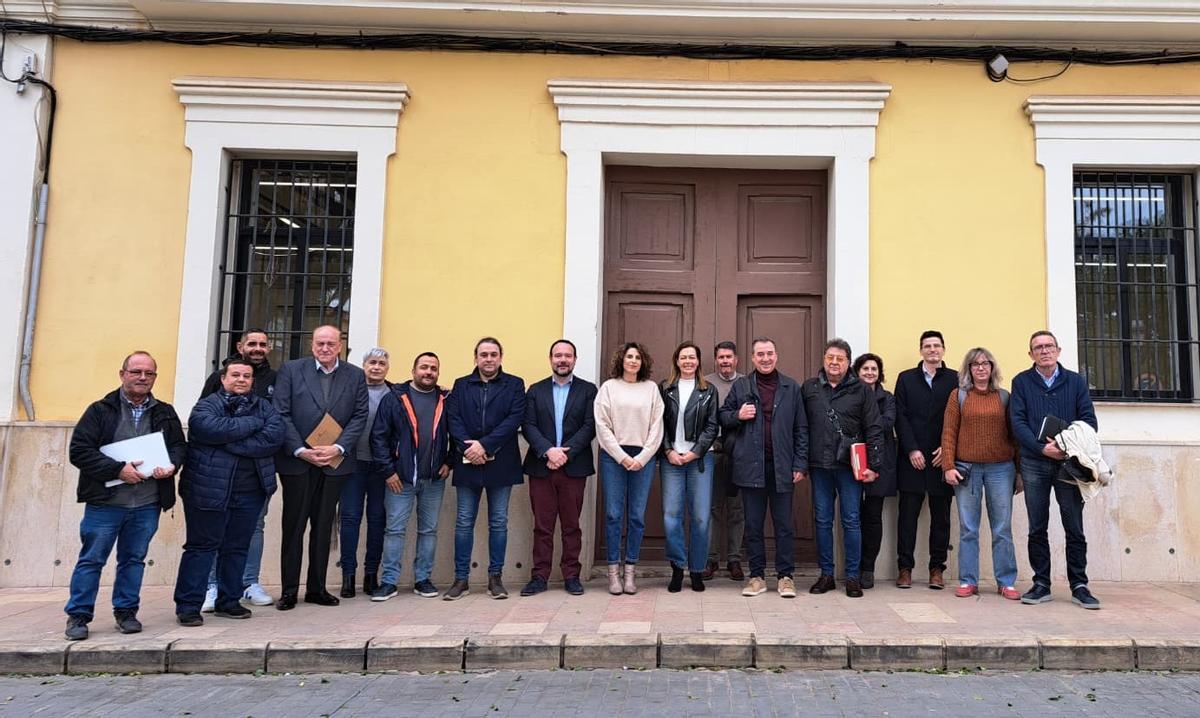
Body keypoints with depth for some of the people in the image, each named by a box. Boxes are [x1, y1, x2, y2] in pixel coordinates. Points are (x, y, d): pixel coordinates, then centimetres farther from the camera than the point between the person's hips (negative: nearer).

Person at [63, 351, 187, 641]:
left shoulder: (165, 413, 9)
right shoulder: (101, 410, -1)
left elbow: (179, 445, 14)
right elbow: (79, 450, -6)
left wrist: (171, 465, -9)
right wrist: (117, 469, -16)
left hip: (147, 505, 3)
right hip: (105, 501, -3)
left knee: (134, 559, 11)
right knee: (91, 559, 4)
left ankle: (126, 611, 24)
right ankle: (78, 615, 16)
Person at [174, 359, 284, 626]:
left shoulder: (264, 407, 10)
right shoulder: (206, 405, 1)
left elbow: (275, 436, -9)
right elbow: (211, 428, -22)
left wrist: (231, 442, -15)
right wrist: (253, 423, -14)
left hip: (250, 492, 4)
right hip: (209, 490, -4)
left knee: (238, 547, 12)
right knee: (202, 546, 2)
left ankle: (228, 601, 24)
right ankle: (188, 605, 11)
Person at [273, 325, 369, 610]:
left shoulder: (355, 376, 6)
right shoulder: (290, 370, 1)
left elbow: (360, 416, 2)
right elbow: (282, 414, -4)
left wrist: (338, 448, -10)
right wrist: (300, 450, -12)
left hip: (335, 462, 2)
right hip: (297, 460, -2)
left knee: (323, 526, 9)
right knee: (293, 526, 5)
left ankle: (317, 588, 19)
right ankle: (289, 590, 14)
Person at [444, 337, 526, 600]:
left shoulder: (514, 385, 5)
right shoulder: (461, 385, 12)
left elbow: (514, 419, -7)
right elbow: (453, 419, 2)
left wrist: (484, 445, -15)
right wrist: (467, 447, -15)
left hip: (501, 463, -1)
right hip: (468, 462, 1)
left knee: (499, 522, 5)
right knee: (464, 522, 4)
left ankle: (495, 577, 14)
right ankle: (461, 579, 12)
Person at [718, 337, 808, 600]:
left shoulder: (791, 387, 7)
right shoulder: (740, 386, 7)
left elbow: (801, 428, 6)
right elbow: (722, 417, 13)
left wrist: (800, 464, -1)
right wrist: (738, 415, -9)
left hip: (782, 466, 0)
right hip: (750, 466, 1)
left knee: (784, 524, 5)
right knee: (753, 525, 7)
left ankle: (785, 576, 15)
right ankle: (757, 576, 17)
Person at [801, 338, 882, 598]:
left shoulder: (862, 390, 2)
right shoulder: (809, 389, 7)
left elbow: (874, 430, 1)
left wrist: (873, 465, -5)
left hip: (850, 466, -2)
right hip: (820, 466, 2)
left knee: (851, 521, 3)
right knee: (823, 521, 8)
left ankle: (852, 576, 13)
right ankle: (826, 574, 18)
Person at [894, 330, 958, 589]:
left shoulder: (955, 379, 6)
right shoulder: (906, 378, 9)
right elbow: (901, 417, 2)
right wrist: (912, 450, -7)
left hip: (942, 458, 0)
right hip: (911, 458, 0)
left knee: (941, 515, 5)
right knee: (908, 514, 1)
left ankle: (937, 568, 13)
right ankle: (905, 568, 7)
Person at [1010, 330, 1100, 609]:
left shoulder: (1075, 382, 8)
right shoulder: (1022, 382, 5)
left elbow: (1089, 420, 2)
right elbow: (1018, 422, -2)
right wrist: (1042, 448, -16)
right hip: (1034, 463, 0)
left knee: (1075, 528, 3)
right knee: (1037, 529, 5)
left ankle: (1079, 586, 13)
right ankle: (1041, 585, 12)